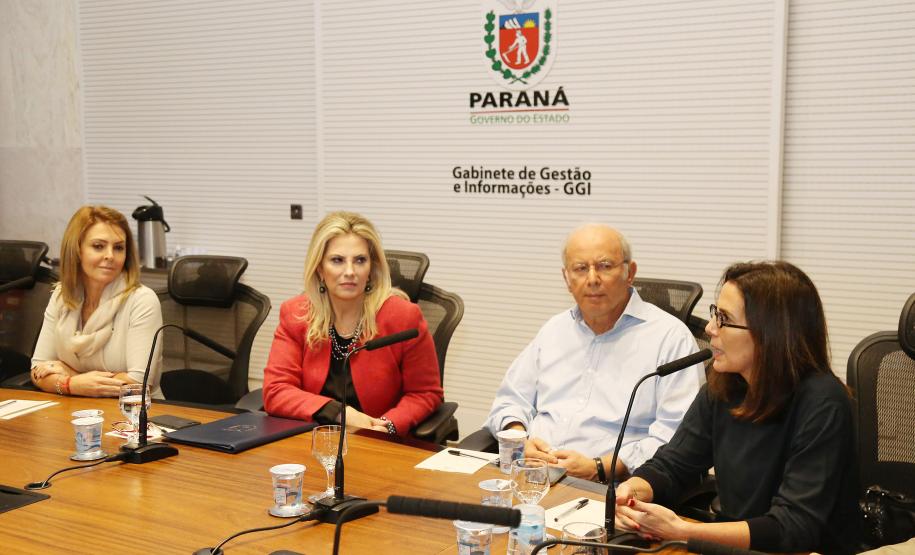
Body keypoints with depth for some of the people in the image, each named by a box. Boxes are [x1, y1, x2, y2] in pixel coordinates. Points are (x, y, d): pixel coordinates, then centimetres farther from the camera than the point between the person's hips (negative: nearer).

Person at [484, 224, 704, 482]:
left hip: (606, 489, -4)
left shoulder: (671, 336, 2)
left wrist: (598, 468, -15)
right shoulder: (555, 329, 22)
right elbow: (510, 401, 26)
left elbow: (675, 437, -6)